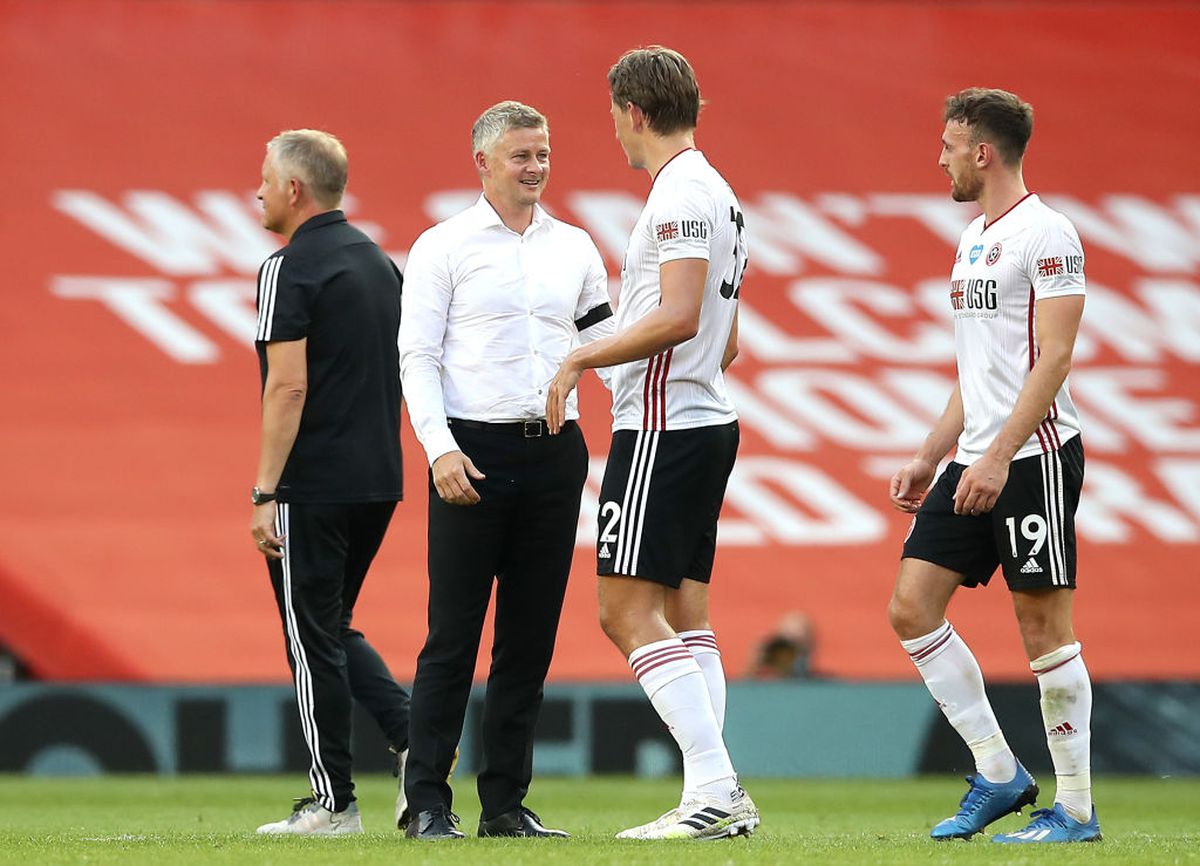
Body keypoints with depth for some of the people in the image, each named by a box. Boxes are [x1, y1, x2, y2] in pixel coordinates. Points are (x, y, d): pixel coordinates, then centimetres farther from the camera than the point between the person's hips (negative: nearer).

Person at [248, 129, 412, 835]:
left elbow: (289, 388, -19)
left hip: (312, 486, -8)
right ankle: (415, 734, 0)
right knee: (332, 630, 18)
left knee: (314, 639, 0)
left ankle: (333, 801, 4)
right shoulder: (379, 262, 13)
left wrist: (265, 494, -17)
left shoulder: (290, 270, -13)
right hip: (379, 479, 8)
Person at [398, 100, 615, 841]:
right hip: (473, 452, -4)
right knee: (454, 634, -5)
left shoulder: (574, 247, 14)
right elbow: (417, 356, -3)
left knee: (531, 637, 5)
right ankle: (428, 802, -2)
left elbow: (610, 339, 18)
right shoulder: (444, 247, 2)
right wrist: (440, 447, -14)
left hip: (553, 453, 4)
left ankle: (507, 802, 10)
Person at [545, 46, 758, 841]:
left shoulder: (681, 193, -13)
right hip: (707, 421, 10)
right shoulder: (717, 194, 18)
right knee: (683, 615, 9)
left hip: (663, 429, -10)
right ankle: (719, 798, 4)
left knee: (628, 610, -10)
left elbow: (678, 316, -23)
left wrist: (582, 358, -15)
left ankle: (713, 787, -16)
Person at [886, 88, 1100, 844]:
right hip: (975, 460, 9)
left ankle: (1077, 809, 2)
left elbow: (1052, 358, -18)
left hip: (1034, 456, -9)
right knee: (912, 606, 1)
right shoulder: (975, 239, 17)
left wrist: (998, 458, -24)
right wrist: (929, 458, 21)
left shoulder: (1047, 235, -11)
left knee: (1044, 625, -5)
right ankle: (998, 774, 8)